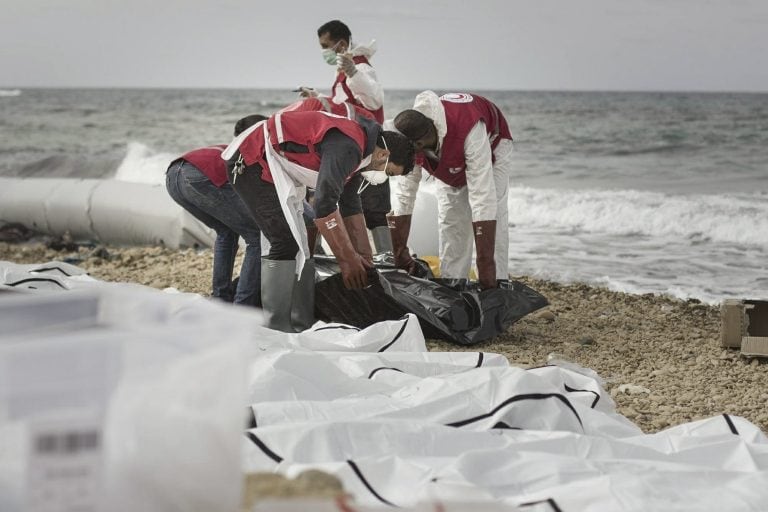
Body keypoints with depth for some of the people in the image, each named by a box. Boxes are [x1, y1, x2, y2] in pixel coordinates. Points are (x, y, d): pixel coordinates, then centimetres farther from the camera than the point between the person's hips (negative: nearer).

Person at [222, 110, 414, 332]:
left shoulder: (355, 153, 8)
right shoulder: (346, 148, -25)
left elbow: (350, 208, 17)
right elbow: (325, 206, -30)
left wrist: (364, 258, 17)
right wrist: (347, 260, -23)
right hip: (251, 162, -11)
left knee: (300, 245, 9)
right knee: (286, 244, -16)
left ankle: (303, 325, 12)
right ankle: (276, 329, -13)